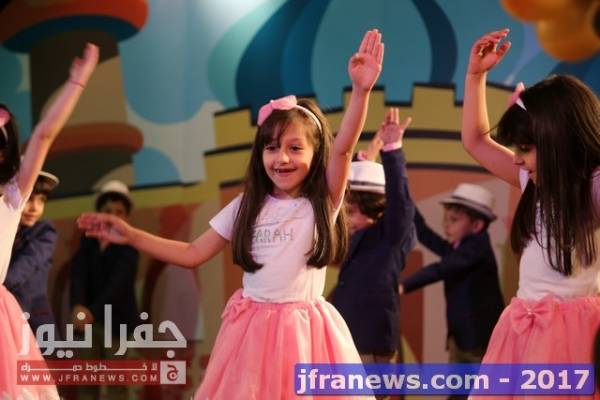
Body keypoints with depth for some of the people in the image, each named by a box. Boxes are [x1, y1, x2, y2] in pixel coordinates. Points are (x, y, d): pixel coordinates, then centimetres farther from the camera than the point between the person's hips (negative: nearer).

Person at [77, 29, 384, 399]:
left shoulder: (322, 203, -3)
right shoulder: (246, 207, 7)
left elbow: (343, 148, -19)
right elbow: (193, 253, 11)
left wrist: (361, 91, -34)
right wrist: (130, 235, 6)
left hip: (304, 332, -3)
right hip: (254, 330, 3)